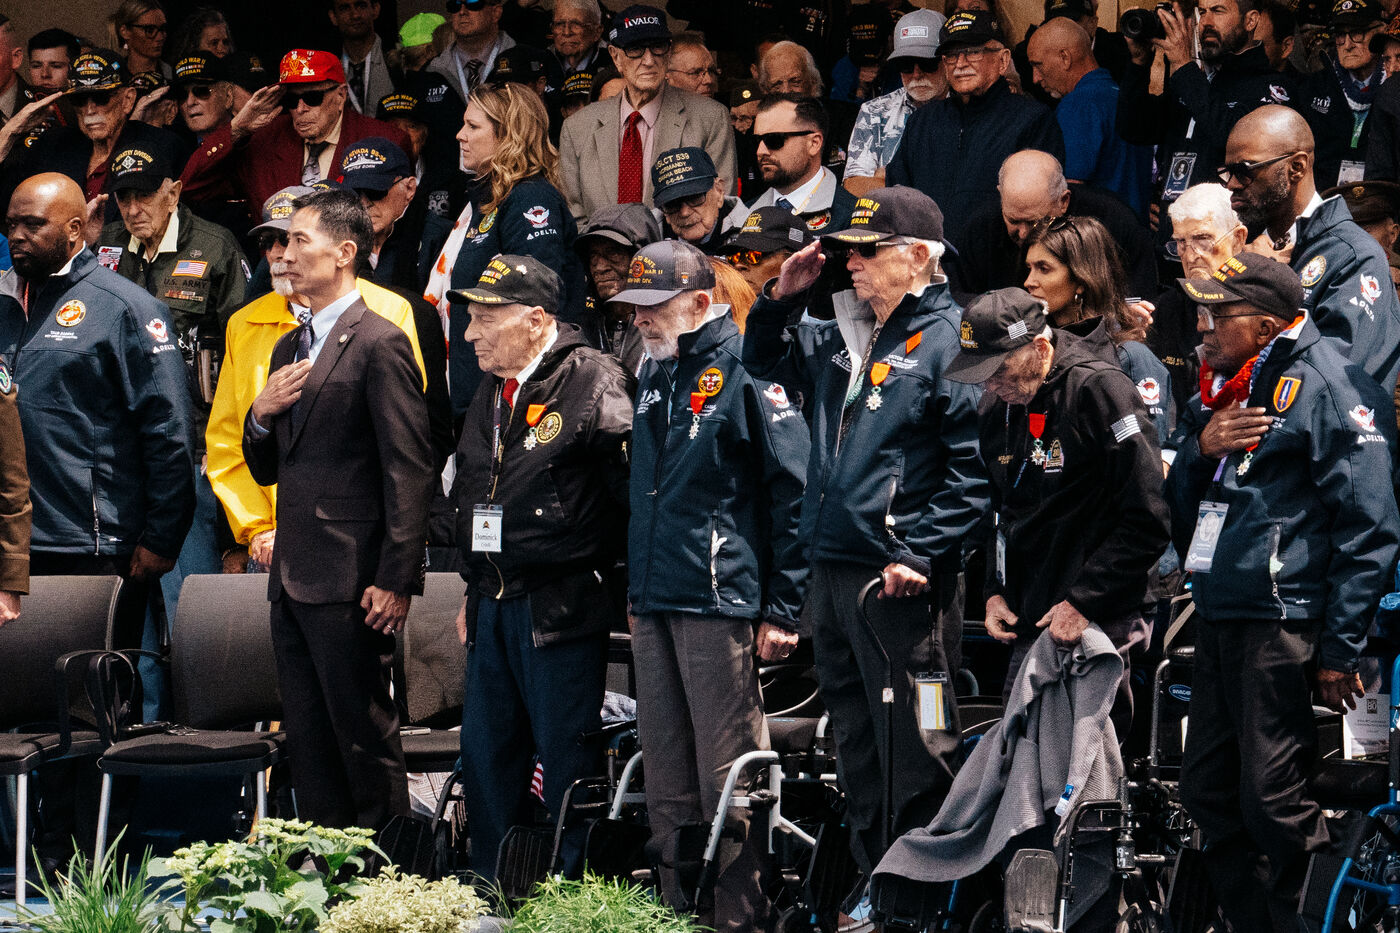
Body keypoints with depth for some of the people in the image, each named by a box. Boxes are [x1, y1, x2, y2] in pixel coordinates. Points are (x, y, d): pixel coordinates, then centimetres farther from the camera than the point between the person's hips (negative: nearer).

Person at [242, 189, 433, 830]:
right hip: (292, 579, 9)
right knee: (306, 742, 9)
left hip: (349, 582, -9)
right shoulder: (288, 349, 18)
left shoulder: (379, 345, -9)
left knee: (365, 736, -5)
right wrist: (262, 415, 2)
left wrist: (397, 581, -18)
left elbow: (410, 472, -13)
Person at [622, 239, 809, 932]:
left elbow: (792, 491, -11)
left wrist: (783, 609, -13)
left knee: (726, 777, -6)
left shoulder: (745, 373, -9)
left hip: (720, 605, -8)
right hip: (653, 609, 8)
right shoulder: (655, 376, 16)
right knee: (668, 782, 11)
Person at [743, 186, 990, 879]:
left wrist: (921, 557, -20)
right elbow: (765, 362, 33)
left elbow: (974, 467, -16)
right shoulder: (840, 339, 16)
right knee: (855, 747, 15)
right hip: (832, 575, 9)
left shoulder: (949, 341, -9)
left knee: (915, 756, -6)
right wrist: (781, 297, 15)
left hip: (900, 585, -9)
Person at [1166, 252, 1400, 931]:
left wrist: (1340, 650, -16)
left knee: (1274, 803, -12)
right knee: (1208, 793, 10)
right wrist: (1199, 448, 0)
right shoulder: (1221, 388, 18)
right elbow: (1178, 507, 23)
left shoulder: (1326, 386, -9)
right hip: (1219, 621, 9)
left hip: (1285, 624, -9)